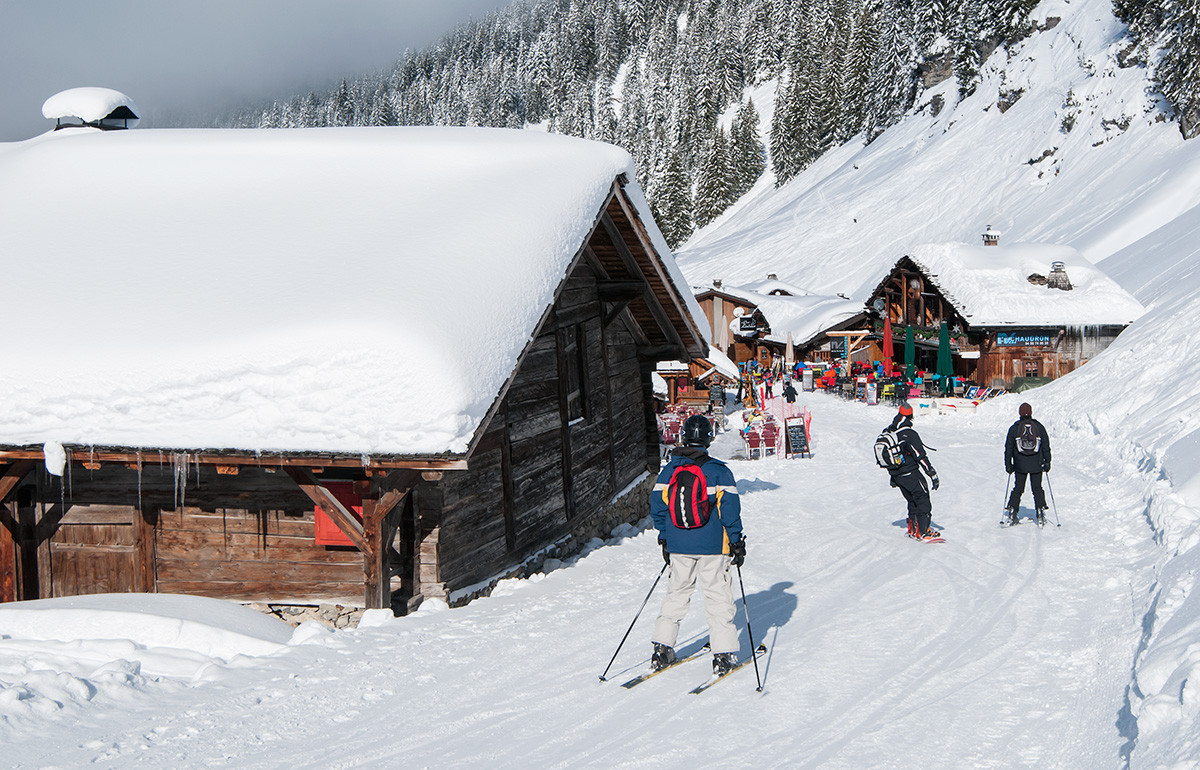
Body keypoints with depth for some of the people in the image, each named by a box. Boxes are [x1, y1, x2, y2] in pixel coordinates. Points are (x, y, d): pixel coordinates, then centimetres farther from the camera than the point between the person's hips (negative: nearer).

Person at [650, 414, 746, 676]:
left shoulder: (668, 470, 1)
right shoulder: (719, 471, -9)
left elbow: (657, 505, 5)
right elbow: (730, 509, -9)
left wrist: (665, 538, 16)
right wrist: (736, 542, 1)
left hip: (679, 547, 3)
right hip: (712, 547, -3)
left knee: (676, 594, 16)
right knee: (718, 597, 4)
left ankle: (662, 648, 14)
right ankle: (724, 654, 2)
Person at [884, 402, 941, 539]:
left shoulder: (888, 432, 2)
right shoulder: (909, 434, -21)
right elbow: (921, 457, -20)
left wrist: (893, 476, 25)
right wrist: (933, 474, -12)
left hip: (896, 475, 7)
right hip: (910, 473, -7)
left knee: (912, 500, 19)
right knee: (922, 498, 4)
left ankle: (913, 529, 22)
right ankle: (924, 531, 0)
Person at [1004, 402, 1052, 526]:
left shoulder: (1014, 428, -2)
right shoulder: (1039, 427, 0)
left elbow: (1008, 448, 1)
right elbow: (1046, 447, 4)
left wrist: (1008, 464, 9)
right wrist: (1047, 462, 12)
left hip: (1020, 465, 0)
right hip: (1036, 465, 0)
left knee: (1017, 489, 9)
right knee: (1037, 489, 11)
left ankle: (1012, 513, 3)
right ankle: (1040, 514, 3)